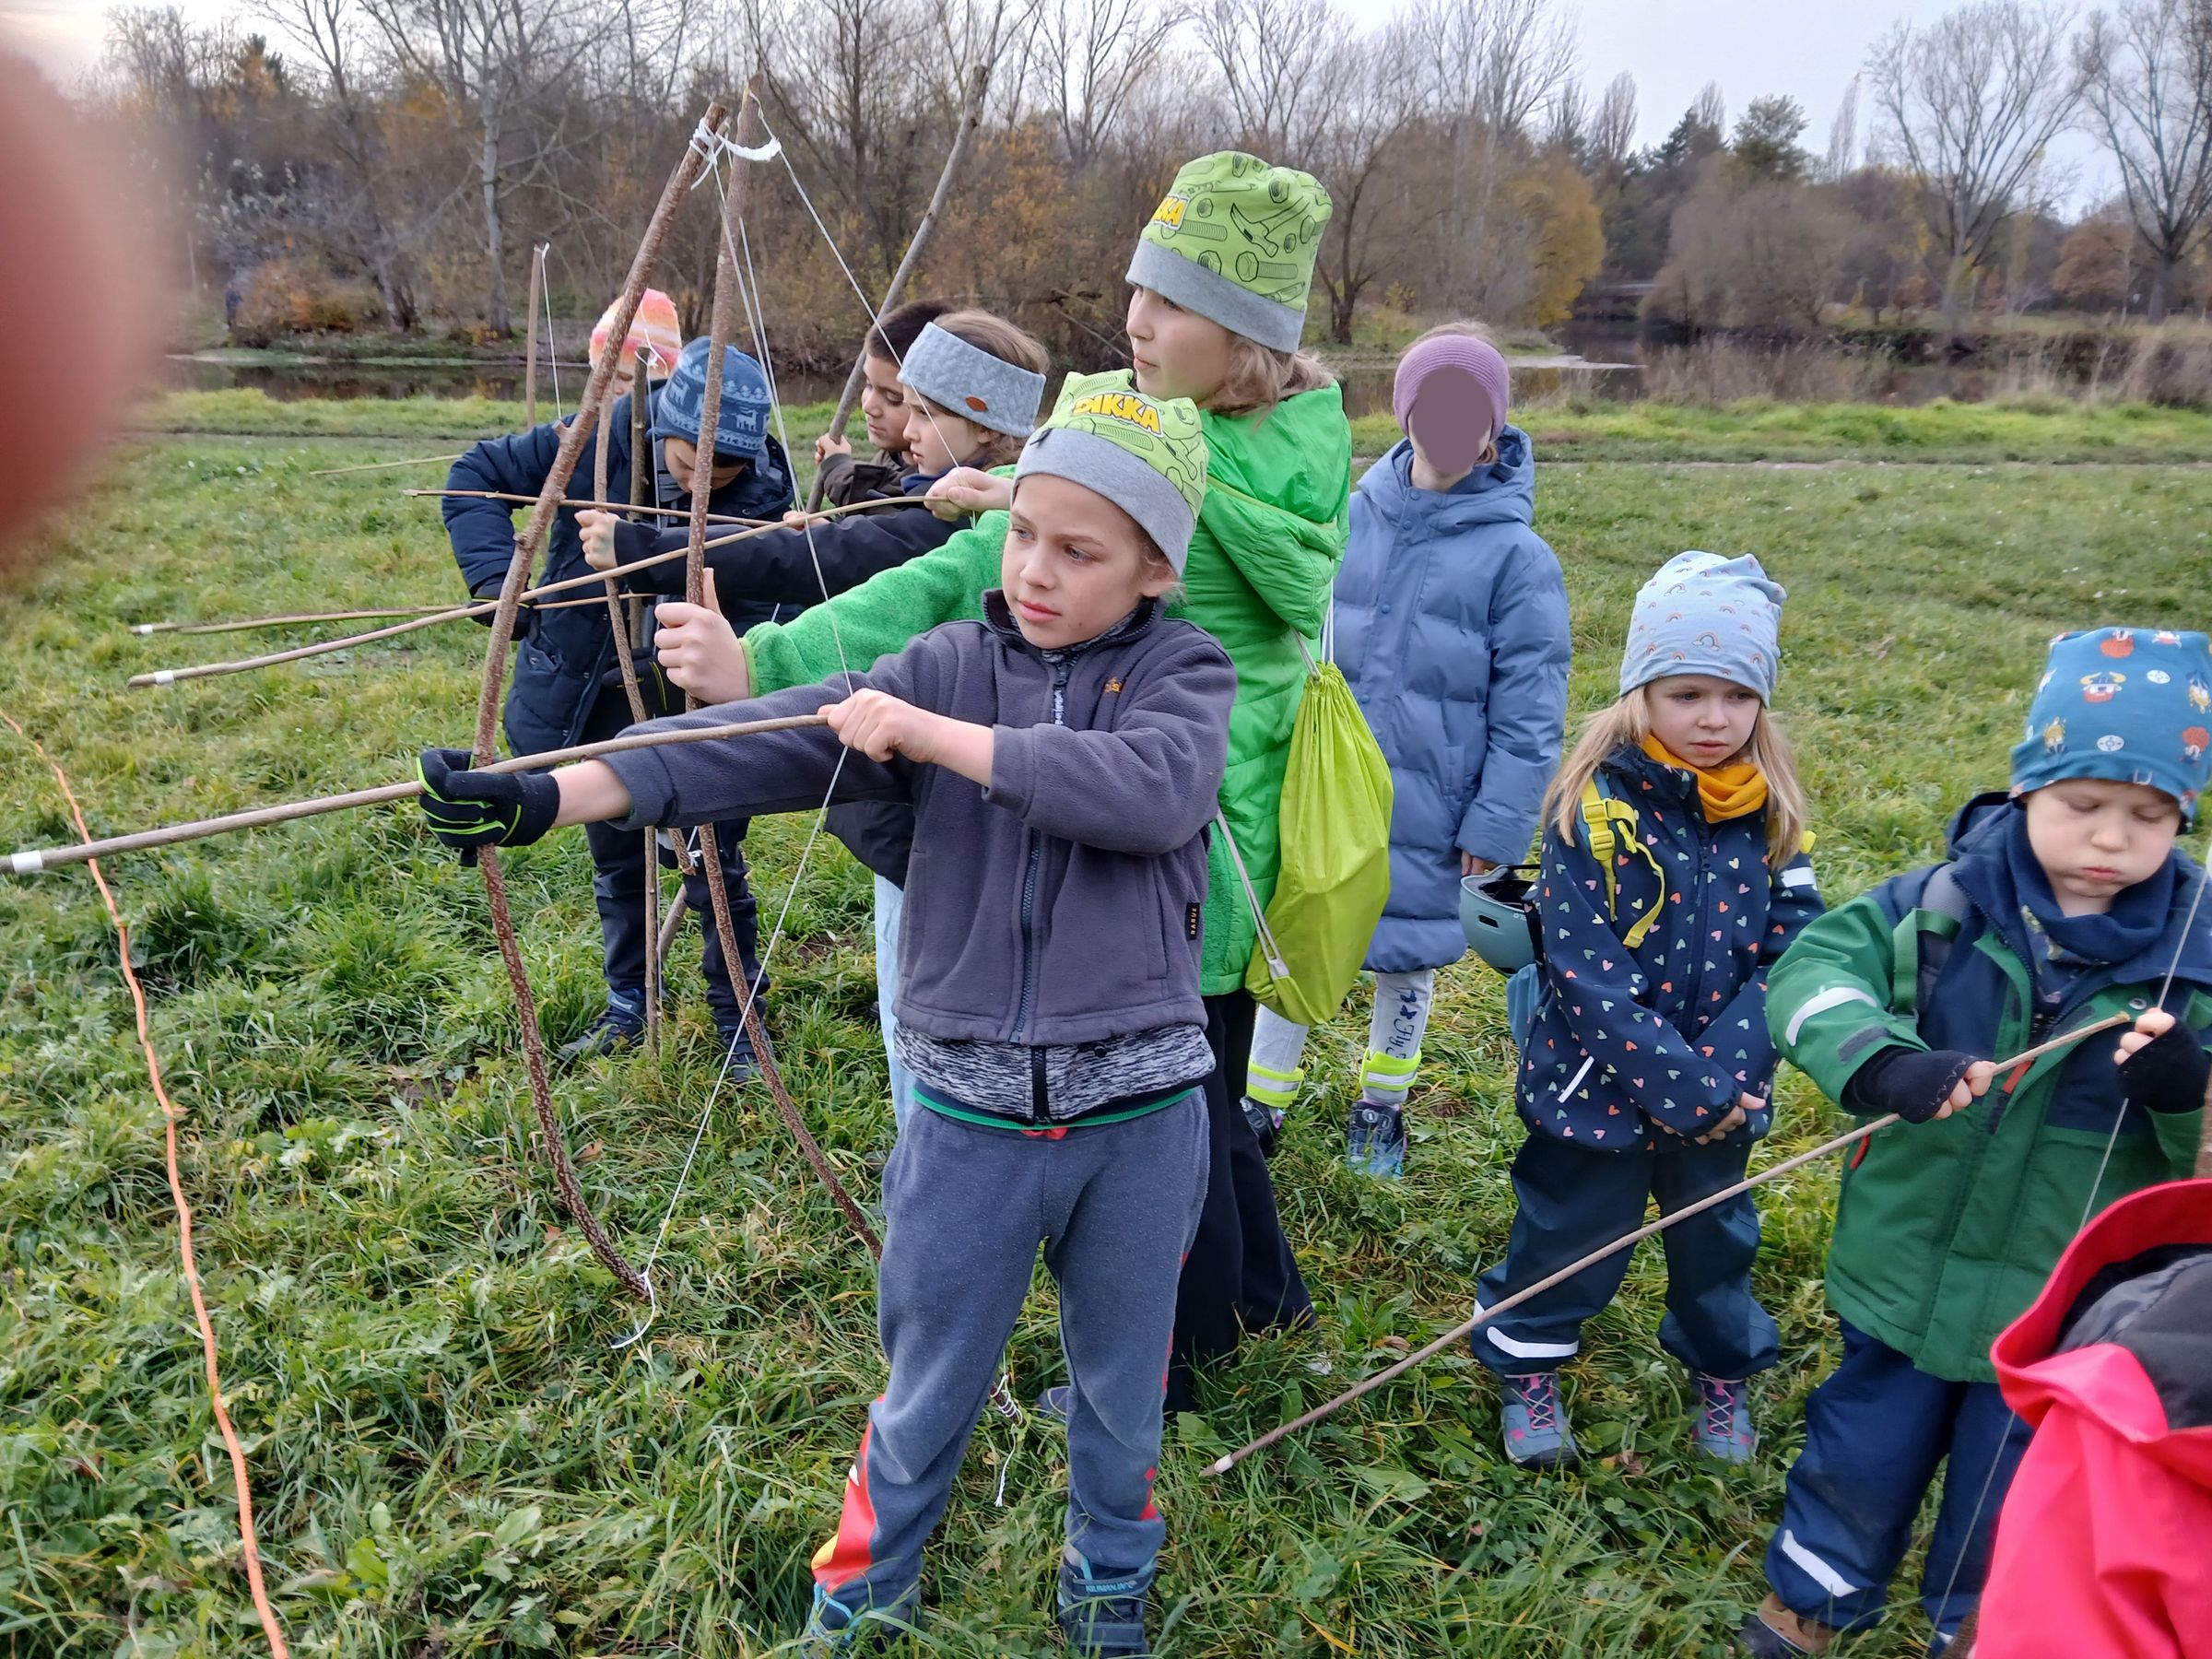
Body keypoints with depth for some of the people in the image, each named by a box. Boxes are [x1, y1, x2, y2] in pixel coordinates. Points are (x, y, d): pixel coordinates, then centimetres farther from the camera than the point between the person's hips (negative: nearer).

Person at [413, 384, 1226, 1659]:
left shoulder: (1183, 671, -5)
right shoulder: (947, 667, -3)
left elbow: (1157, 787, -27)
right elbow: (764, 746, -16)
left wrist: (942, 737, -26)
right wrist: (554, 792, -29)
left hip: (1141, 1117, 0)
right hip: (971, 1113, 1)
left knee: (1123, 1385, 21)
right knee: (929, 1388, 19)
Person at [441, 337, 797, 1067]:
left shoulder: (763, 494, -20)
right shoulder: (597, 441, -17)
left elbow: (770, 607, -27)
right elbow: (477, 475, -7)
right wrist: (497, 578, -21)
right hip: (599, 698, 2)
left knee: (716, 865, 5)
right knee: (616, 863, 18)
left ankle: (736, 1017, 25)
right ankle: (627, 1006, 37)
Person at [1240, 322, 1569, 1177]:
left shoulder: (1516, 554, -9)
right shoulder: (1350, 517, -2)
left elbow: (1527, 709, -7)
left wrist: (1496, 825, -8)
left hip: (1427, 810, -2)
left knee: (1407, 959, 15)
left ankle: (1381, 1108, 40)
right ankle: (1260, 1106, 30)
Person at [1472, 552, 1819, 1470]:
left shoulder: (1771, 812, -4)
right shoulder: (1596, 806, -18)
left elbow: (1792, 951, -6)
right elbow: (1588, 968, -21)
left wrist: (1723, 1072, -18)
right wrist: (1675, 1085, -21)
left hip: (1722, 1096, 4)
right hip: (1597, 1085, -4)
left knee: (1716, 1238, 23)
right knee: (1567, 1239, 12)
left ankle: (1722, 1376, 47)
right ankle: (1530, 1371, 37)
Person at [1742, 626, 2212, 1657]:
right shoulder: (1940, 908, -12)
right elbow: (1813, 971, -22)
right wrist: (1884, 1061, -40)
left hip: (2062, 1309, 0)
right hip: (1907, 1273, 0)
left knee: (2009, 1506, 21)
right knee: (1861, 1463, 21)